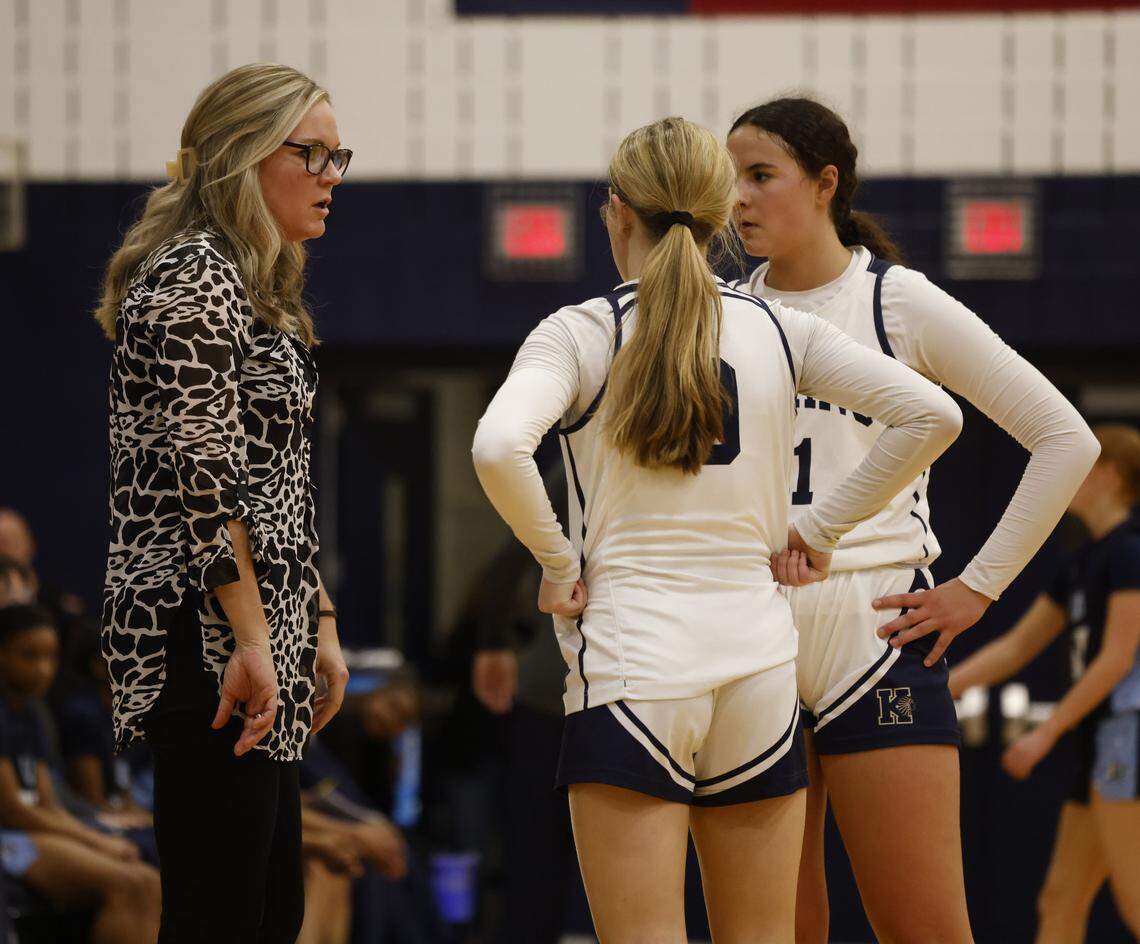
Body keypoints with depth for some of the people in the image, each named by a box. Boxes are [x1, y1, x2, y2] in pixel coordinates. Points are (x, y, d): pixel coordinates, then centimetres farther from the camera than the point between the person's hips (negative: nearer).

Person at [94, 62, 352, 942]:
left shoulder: (258, 291, 20)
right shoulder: (193, 281, -12)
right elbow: (201, 476, -19)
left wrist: (320, 621, 19)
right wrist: (253, 640, -21)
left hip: (259, 640, 11)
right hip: (209, 640, -11)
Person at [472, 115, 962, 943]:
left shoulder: (582, 333, -4)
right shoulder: (779, 333, 6)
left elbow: (499, 448, -21)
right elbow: (932, 415, 1)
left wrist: (557, 561, -6)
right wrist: (824, 527, 8)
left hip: (630, 661, -3)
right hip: (758, 652, 4)